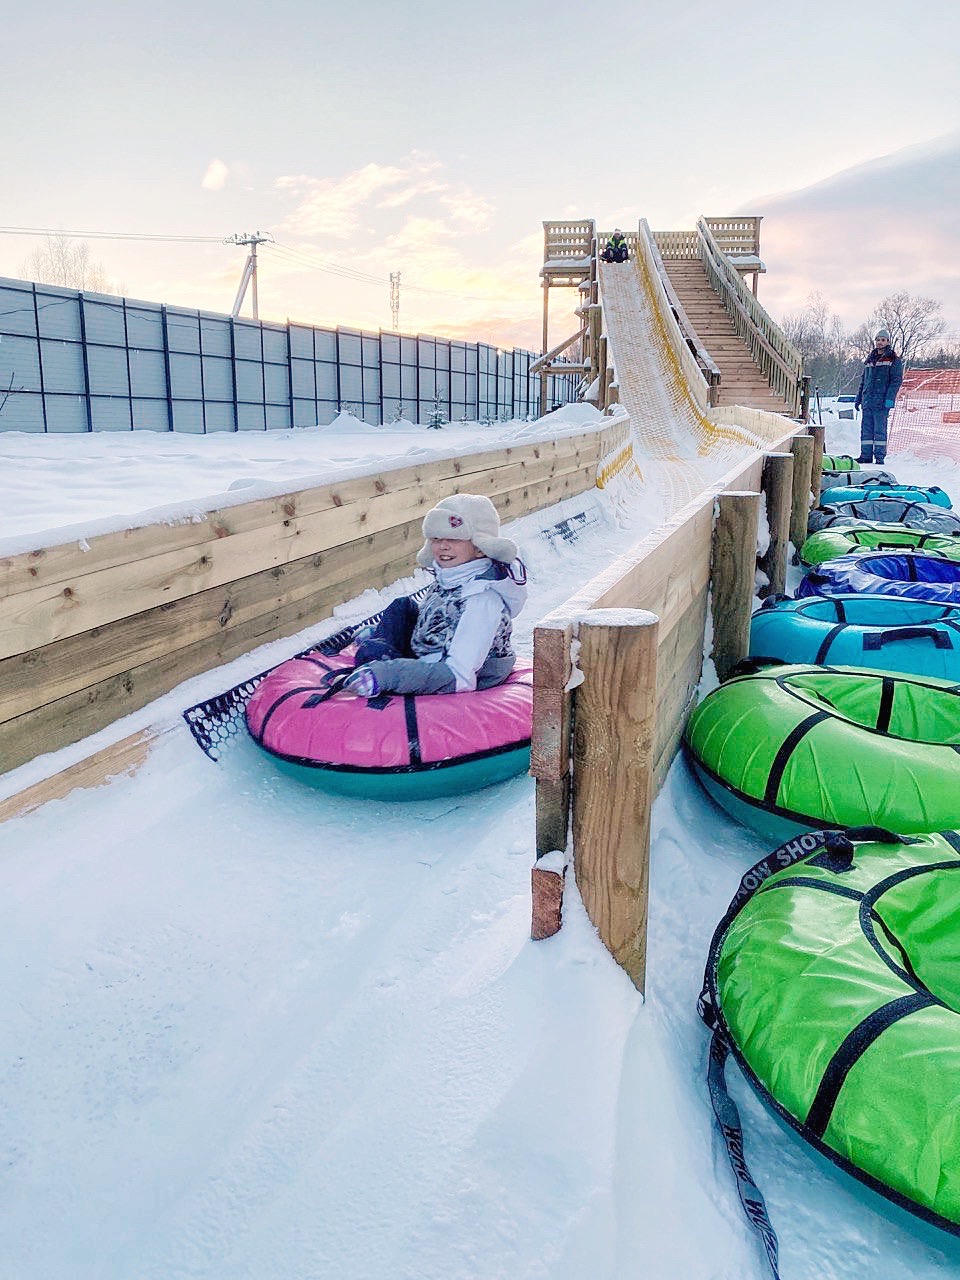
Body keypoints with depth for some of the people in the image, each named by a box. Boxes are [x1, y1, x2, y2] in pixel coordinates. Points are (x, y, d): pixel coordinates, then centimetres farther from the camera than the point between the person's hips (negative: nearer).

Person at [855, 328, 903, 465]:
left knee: (880, 430, -6)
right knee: (866, 429, 5)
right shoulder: (869, 360, 19)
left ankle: (880, 457, -2)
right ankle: (866, 455, 9)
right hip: (867, 401, 6)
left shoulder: (894, 360, 1)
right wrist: (858, 398, 18)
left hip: (882, 402, -6)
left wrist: (890, 398, -16)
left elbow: (896, 380, -6)